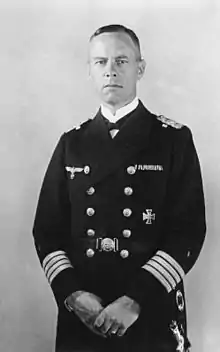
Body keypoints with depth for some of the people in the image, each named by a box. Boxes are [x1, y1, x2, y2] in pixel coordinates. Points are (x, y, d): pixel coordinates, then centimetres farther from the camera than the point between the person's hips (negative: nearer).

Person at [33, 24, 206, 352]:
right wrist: (72, 293, -10)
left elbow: (189, 230, -9)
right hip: (80, 314, 2)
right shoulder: (71, 143, 6)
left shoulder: (174, 139, -3)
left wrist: (137, 299, -16)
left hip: (153, 314, -2)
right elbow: (47, 229, 5)